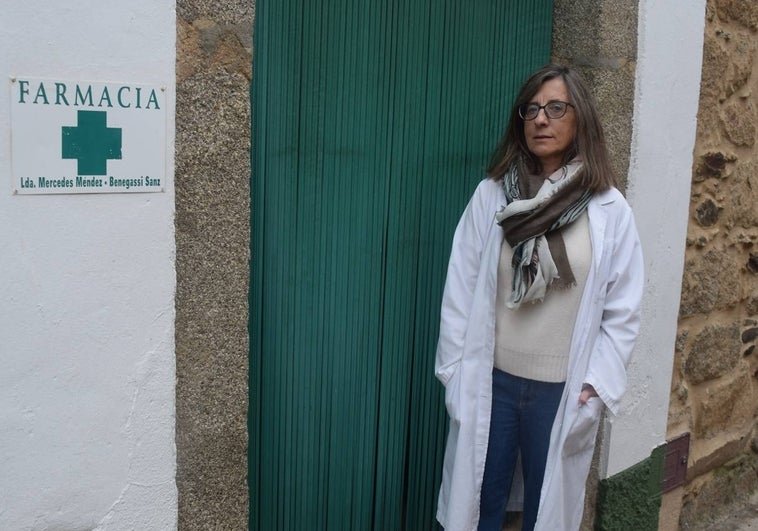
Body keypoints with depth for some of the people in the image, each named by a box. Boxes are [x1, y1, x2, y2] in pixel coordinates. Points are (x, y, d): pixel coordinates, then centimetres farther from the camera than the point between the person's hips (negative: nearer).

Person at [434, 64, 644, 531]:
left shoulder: (610, 210, -4)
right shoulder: (491, 196, -3)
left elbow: (623, 312, -1)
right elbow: (460, 290, -2)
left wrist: (597, 386, -5)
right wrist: (456, 371, -3)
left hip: (563, 391, 0)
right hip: (490, 381, 1)